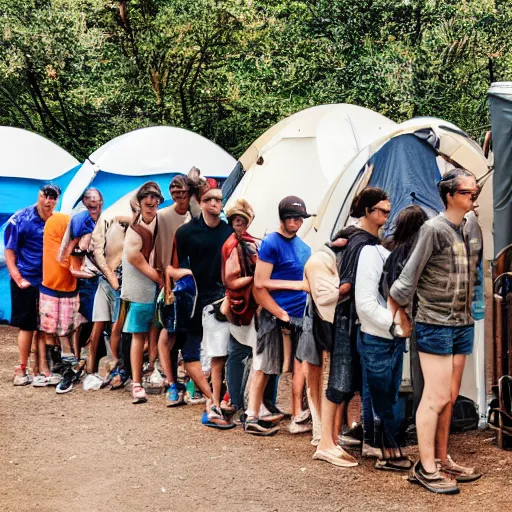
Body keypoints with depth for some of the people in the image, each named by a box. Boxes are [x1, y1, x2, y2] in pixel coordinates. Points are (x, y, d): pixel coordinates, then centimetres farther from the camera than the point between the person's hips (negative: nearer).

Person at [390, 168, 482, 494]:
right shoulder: (435, 228, -15)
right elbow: (409, 276, -11)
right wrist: (391, 314, -7)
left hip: (462, 325, 7)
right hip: (436, 325, -7)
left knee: (449, 398, 12)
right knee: (436, 398, -5)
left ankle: (442, 460, 21)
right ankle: (425, 468, 2)